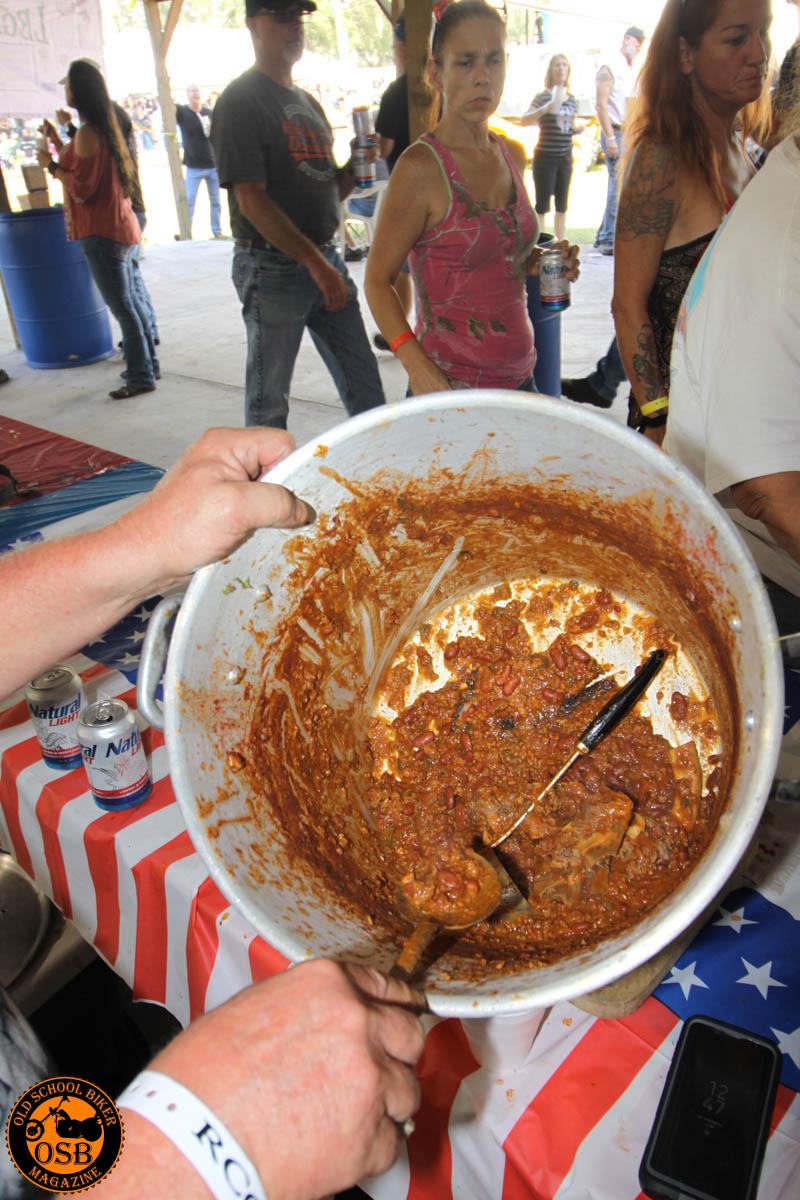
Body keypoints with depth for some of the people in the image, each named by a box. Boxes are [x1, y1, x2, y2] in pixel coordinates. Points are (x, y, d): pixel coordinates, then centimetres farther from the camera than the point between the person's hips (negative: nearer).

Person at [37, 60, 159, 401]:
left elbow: (80, 189, -17)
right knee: (129, 300, 15)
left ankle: (141, 376, -1)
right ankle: (148, 364, 24)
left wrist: (50, 165, -6)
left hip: (101, 232, -10)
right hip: (117, 227, 10)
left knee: (122, 306, -6)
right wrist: (59, 144, 20)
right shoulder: (105, 127, 14)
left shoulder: (87, 133, -15)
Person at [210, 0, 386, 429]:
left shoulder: (307, 103, 19)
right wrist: (315, 262, -22)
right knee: (269, 398, 1)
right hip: (272, 268, -7)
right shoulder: (240, 101, -6)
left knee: (364, 385, 8)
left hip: (325, 260, 8)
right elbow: (251, 200, -16)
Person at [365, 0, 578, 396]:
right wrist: (417, 364, -24)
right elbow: (377, 281, -10)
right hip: (451, 386, -6)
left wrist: (539, 260, 1)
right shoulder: (421, 167, -11)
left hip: (520, 375, 6)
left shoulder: (513, 155, 9)